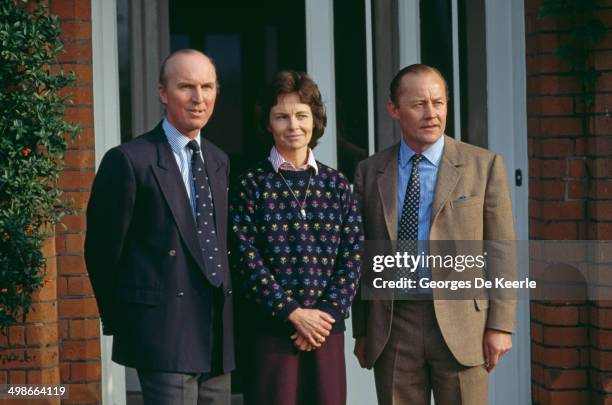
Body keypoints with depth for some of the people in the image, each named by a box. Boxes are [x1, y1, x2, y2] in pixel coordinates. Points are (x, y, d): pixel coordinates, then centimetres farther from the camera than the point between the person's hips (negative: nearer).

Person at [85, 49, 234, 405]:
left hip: (218, 336, 7)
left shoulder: (220, 162, 14)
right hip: (164, 333, -7)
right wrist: (121, 321, 4)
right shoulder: (129, 161, -7)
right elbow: (102, 250, -4)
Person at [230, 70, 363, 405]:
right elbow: (246, 257, -5)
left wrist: (328, 313, -7)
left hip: (327, 327, 2)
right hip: (270, 328, -2)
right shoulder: (252, 184, 1)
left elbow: (353, 255, 5)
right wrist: (293, 312, -11)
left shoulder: (335, 183, 9)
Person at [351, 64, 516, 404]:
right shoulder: (370, 172, 9)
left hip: (461, 323, -2)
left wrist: (500, 325, -5)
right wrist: (361, 330, 9)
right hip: (392, 327, 2)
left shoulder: (484, 165, 2)